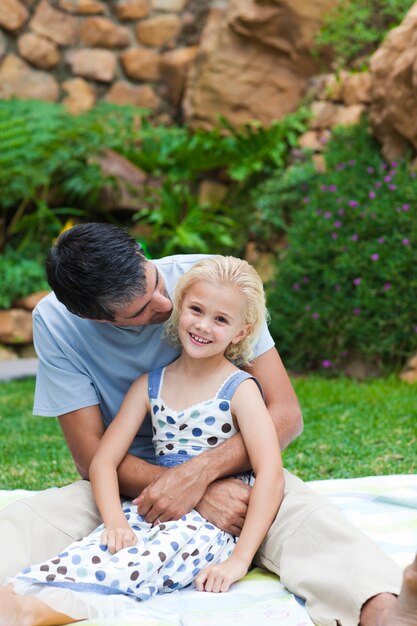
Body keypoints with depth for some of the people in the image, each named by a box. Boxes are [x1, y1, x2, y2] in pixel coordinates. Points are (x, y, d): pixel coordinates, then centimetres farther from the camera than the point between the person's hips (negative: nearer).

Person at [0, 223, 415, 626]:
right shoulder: (55, 323, -13)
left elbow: (286, 414, -17)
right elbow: (92, 455, -15)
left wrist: (197, 473, -32)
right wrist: (202, 491, -29)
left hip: (230, 470, -1)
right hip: (130, 483, 1)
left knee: (303, 513, -34)